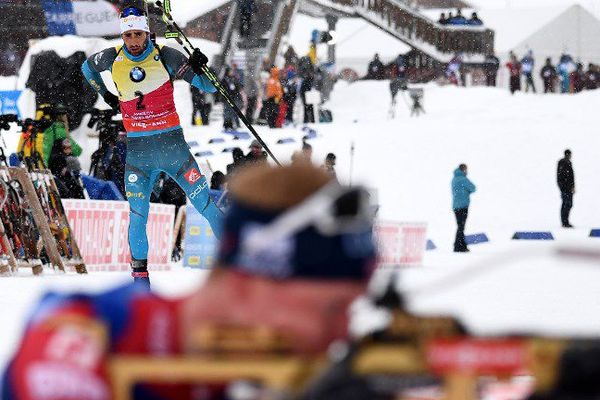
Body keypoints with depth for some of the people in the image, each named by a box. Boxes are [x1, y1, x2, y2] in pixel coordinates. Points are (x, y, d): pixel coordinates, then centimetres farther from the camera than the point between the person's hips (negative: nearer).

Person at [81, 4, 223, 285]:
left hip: (172, 144, -2)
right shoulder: (112, 59, -1)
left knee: (204, 203, -5)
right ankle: (139, 272, 12)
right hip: (137, 150, 2)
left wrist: (199, 67, -28)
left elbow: (209, 86, -8)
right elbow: (87, 67, 24)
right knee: (137, 216, -1)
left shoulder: (165, 57, -9)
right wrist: (106, 95, 15)